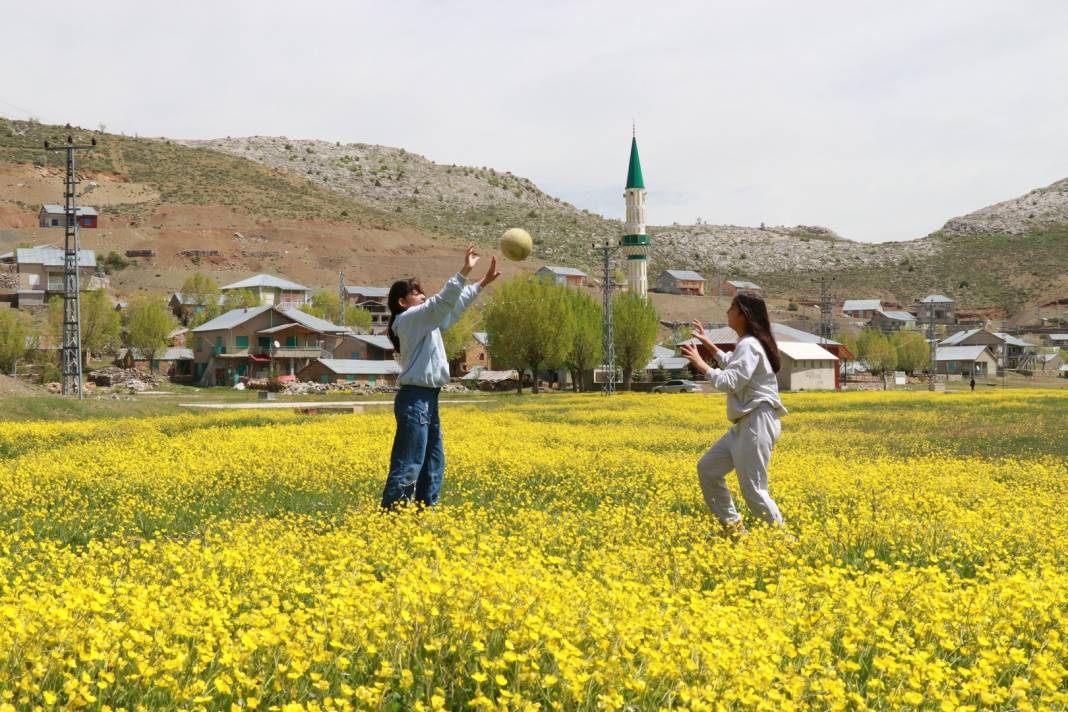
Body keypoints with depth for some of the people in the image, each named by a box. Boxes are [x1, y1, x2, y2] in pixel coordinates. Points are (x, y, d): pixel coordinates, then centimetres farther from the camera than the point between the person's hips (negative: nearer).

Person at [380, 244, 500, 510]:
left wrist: (483, 282, 20)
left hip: (427, 400, 10)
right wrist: (464, 271, -24)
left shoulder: (424, 320, 18)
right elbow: (442, 301, -22)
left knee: (433, 464, 14)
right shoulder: (410, 317, -9)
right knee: (407, 466, -10)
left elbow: (454, 305, 23)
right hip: (415, 399, -10)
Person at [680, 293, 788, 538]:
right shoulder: (748, 343, 15)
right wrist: (708, 343, 31)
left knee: (753, 489, -9)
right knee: (707, 467, 12)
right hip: (745, 425, 11)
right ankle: (733, 526, 16)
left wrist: (701, 364, -15)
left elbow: (730, 382, -24)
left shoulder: (749, 345, -16)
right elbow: (732, 366, 36)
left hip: (758, 423, -11)